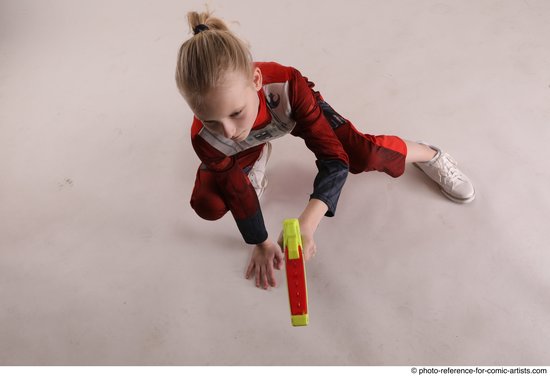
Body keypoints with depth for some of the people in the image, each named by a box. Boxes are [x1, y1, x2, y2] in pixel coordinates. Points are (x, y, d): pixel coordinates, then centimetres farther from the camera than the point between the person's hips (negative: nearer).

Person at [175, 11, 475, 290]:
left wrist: (306, 224, -56)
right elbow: (238, 193, -22)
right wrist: (261, 244, -10)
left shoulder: (287, 84, -44)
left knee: (362, 154, -19)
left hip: (292, 111, -1)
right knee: (207, 205, -16)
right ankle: (257, 161, 15)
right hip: (246, 146, 2)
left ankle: (429, 154, 14)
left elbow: (333, 158, -41)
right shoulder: (205, 138, -38)